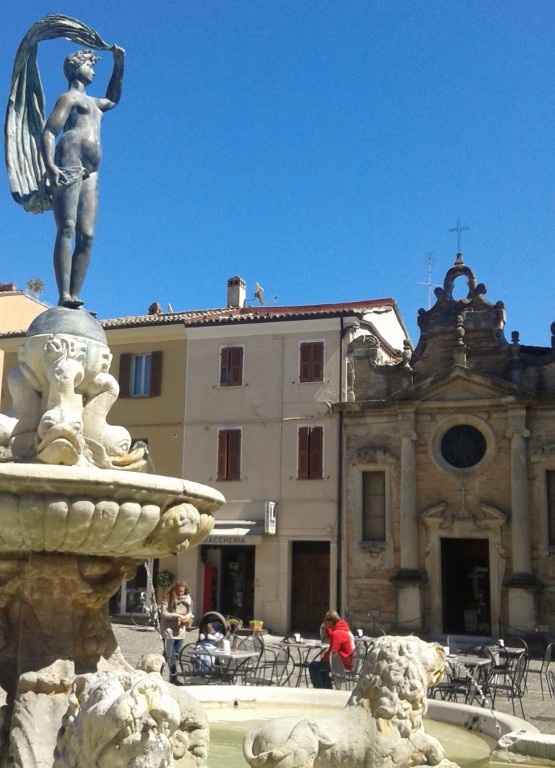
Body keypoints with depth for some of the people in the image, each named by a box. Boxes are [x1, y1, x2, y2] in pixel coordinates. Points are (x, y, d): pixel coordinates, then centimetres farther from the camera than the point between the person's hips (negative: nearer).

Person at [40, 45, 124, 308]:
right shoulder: (69, 97, 9)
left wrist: (118, 64, 45)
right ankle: (64, 296, -32)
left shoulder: (91, 102, 35)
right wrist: (50, 166, -21)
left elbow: (113, 99, 56)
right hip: (68, 167, -8)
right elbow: (48, 133, -4)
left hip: (90, 174, 8)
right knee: (66, 230, -20)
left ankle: (74, 297, -12)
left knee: (86, 237, -6)